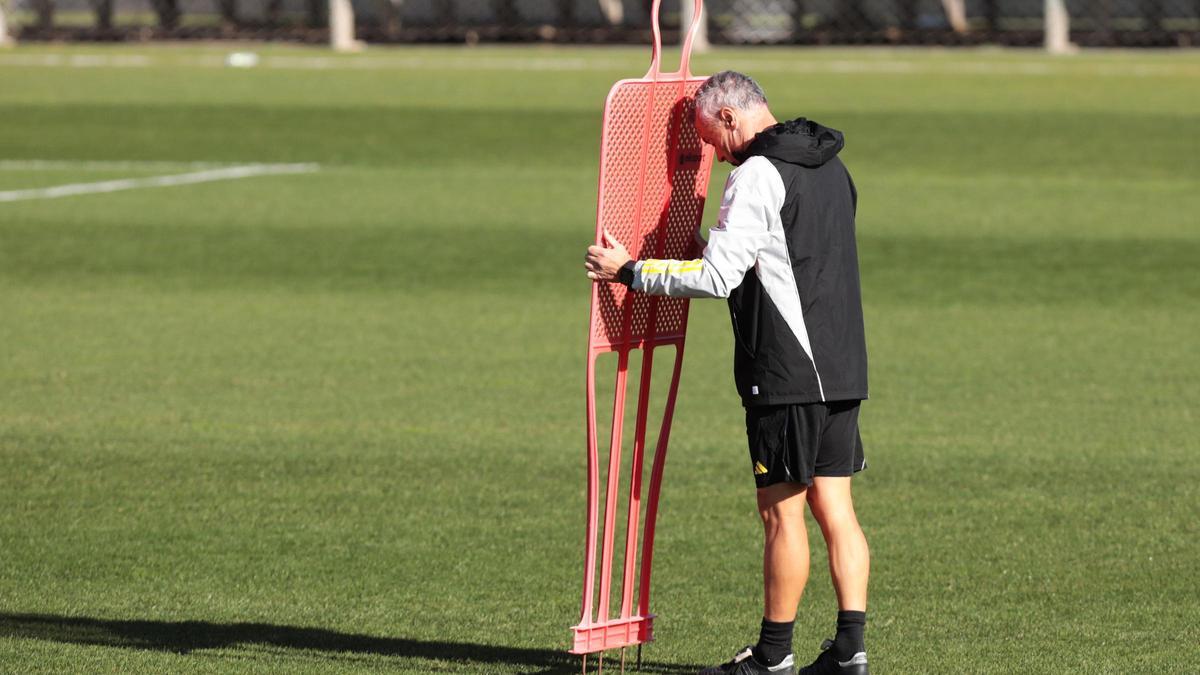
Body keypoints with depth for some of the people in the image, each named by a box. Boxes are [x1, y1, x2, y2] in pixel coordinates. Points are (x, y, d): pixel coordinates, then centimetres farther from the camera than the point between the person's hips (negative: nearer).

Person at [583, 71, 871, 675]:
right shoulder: (830, 167, 15)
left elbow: (717, 277, -18)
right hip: (840, 369, 8)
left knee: (781, 511, -1)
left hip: (787, 375, -8)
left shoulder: (758, 175, -13)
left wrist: (629, 272, -9)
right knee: (833, 506, 8)